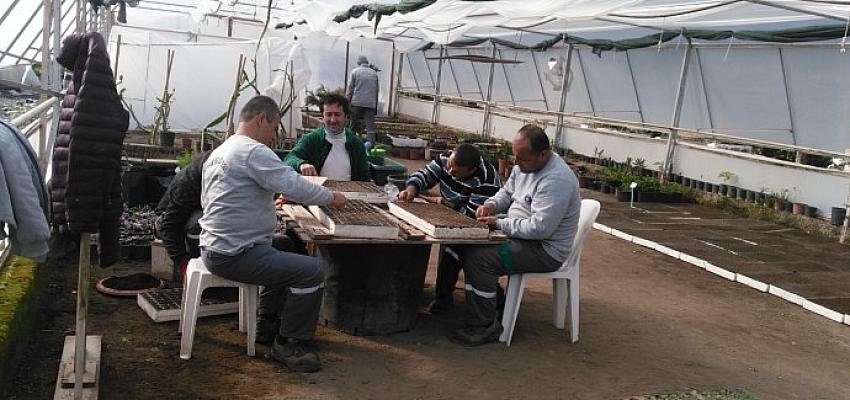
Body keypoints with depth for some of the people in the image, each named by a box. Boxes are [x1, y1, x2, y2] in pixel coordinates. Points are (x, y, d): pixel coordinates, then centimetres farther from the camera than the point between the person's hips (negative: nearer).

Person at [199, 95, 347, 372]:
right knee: (312, 271, -15)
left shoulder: (218, 152, 15)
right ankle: (288, 345, 0)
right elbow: (295, 187, -24)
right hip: (234, 256, -11)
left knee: (287, 249, 30)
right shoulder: (253, 151, -16)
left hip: (212, 248, 11)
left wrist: (268, 203, 20)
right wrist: (332, 198, -7)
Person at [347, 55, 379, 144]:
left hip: (357, 103, -2)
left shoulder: (355, 71, 3)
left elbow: (350, 89, 0)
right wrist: (376, 106, 17)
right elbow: (377, 91, 13)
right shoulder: (374, 73, 13)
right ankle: (371, 145, -10)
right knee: (370, 126, -1)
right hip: (371, 103, 2)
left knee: (354, 124, 8)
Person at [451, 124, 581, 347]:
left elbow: (540, 227, -30)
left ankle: (484, 328, -10)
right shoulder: (524, 166, 4)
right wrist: (491, 205, -1)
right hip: (522, 236, 10)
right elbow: (507, 192, 21)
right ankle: (493, 298, 16)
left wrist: (499, 223, -21)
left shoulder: (556, 179, -26)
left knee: (477, 259, -23)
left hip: (545, 250, -10)